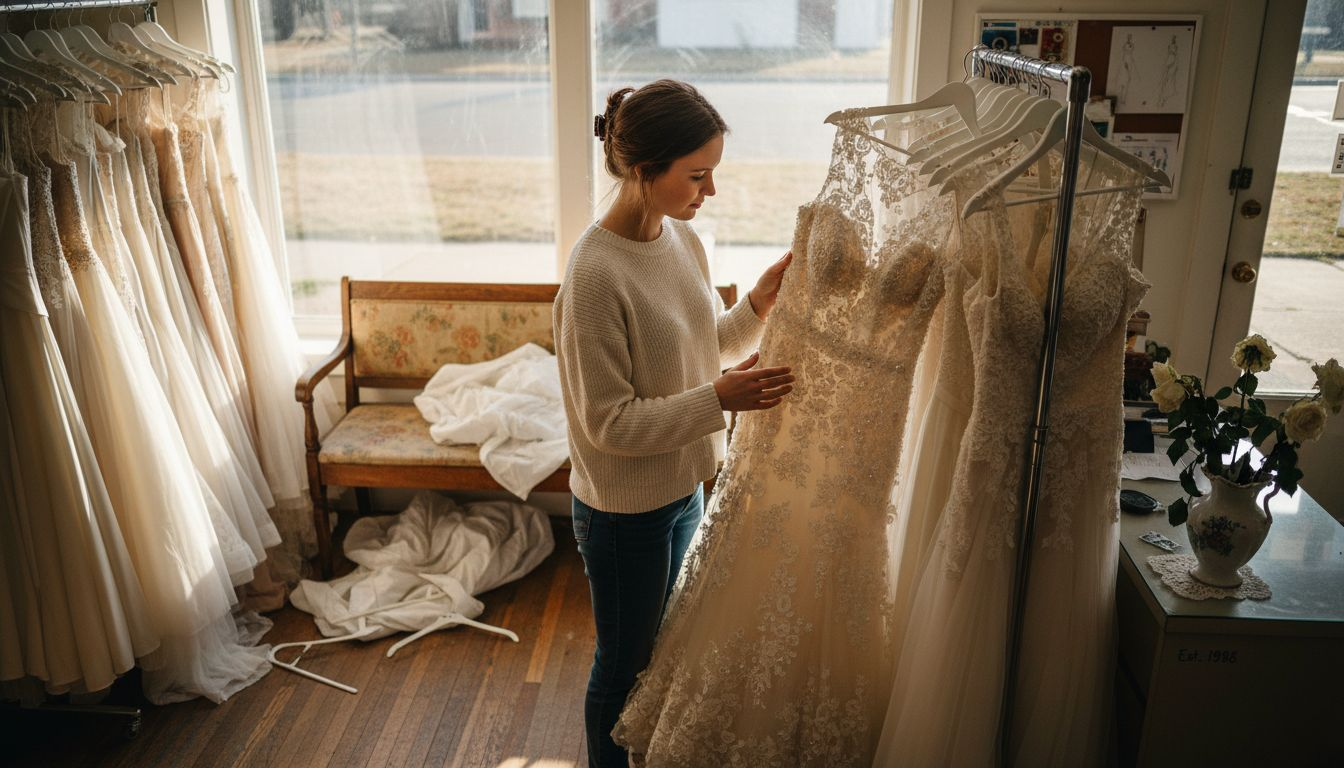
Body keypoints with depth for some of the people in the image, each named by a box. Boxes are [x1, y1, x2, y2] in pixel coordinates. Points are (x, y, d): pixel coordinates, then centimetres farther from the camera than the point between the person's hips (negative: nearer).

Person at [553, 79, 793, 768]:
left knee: (656, 643, 27)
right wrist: (718, 399, -30)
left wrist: (758, 303, -8)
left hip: (683, 485, 8)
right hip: (624, 509, -8)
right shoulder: (595, 275, -27)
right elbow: (609, 424, -24)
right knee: (624, 664, 14)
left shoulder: (683, 239, -2)